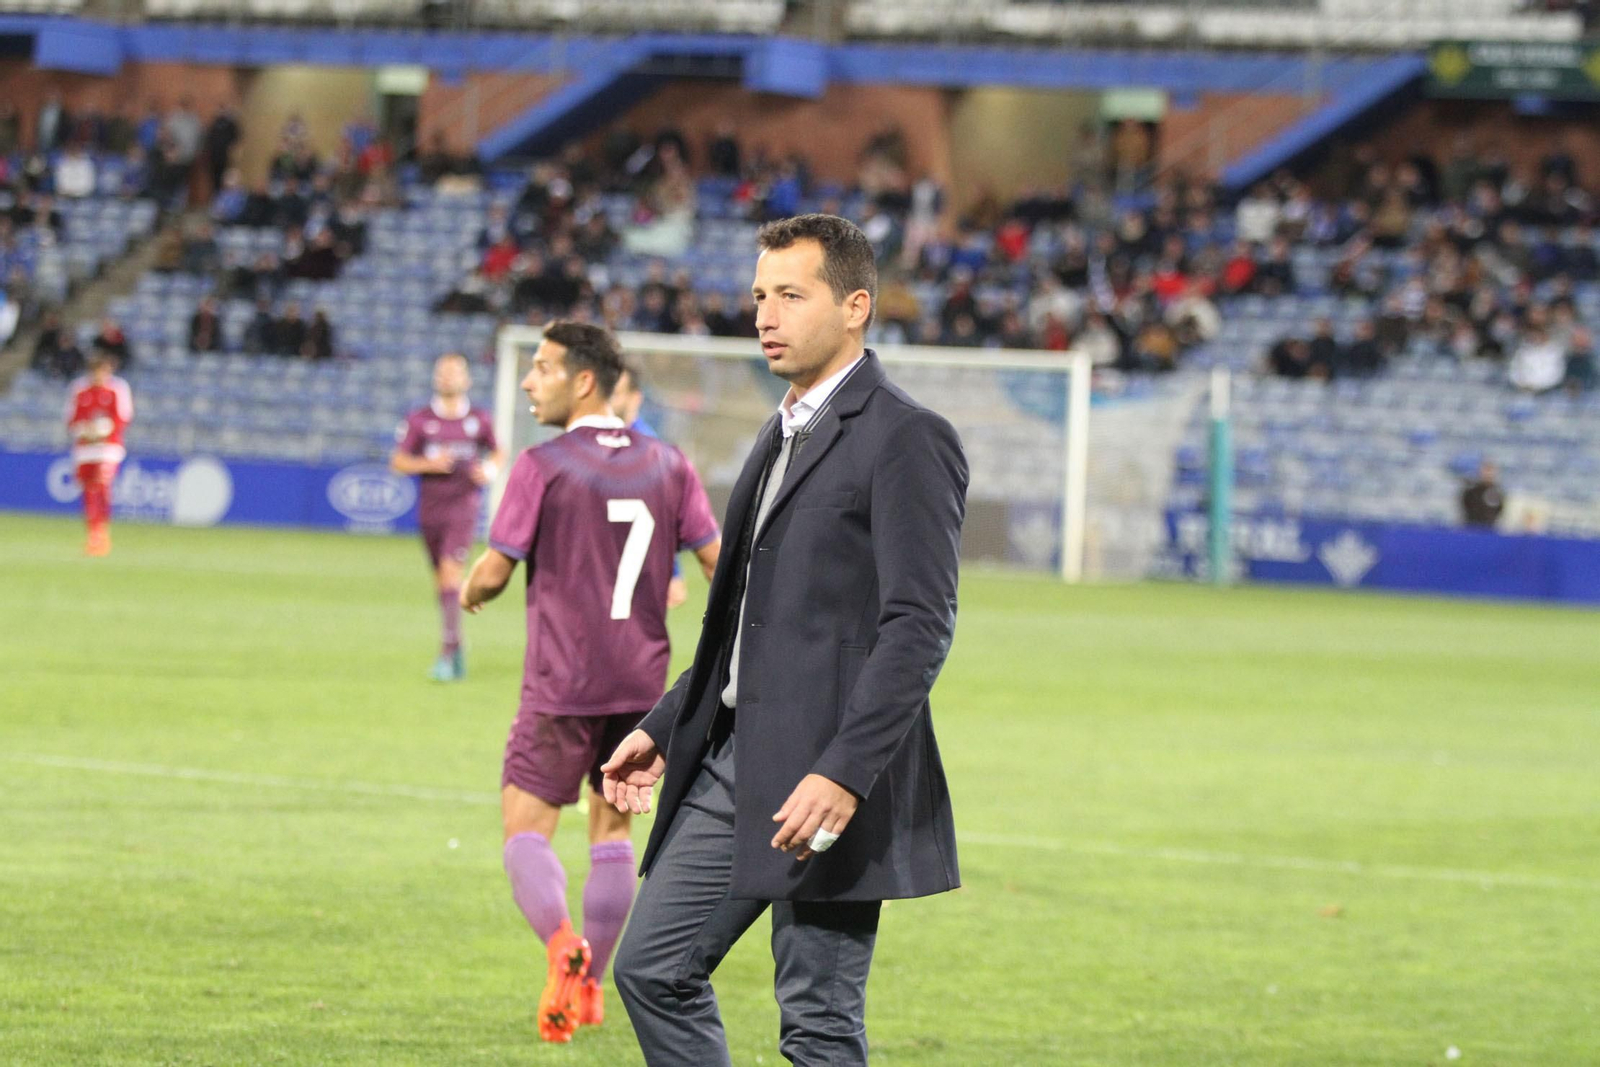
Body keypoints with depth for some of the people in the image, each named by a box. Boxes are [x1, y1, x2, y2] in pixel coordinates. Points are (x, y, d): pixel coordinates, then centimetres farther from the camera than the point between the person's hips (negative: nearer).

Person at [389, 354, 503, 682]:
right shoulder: (419, 420, 2)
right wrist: (429, 464, -14)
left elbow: (498, 452, 18)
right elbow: (398, 461, 3)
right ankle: (454, 647, 24)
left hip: (463, 507, -2)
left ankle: (448, 651, -17)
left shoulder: (479, 419, 3)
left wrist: (491, 469, -3)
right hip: (430, 509, 2)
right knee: (441, 578, 9)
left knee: (451, 572, -16)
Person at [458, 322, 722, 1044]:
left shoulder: (543, 468, -9)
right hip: (642, 684, 5)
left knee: (526, 830, -2)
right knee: (613, 830, 16)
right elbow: (719, 561, 6)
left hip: (562, 686, -5)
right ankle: (589, 986, 17)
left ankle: (562, 944, -28)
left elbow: (493, 572, -7)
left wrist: (470, 594, 15)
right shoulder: (668, 466, 6)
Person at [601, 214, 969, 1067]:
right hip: (733, 763, 9)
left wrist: (843, 775, -26)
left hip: (825, 779, -9)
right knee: (653, 967, 7)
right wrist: (664, 728, 19)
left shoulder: (904, 440, -11)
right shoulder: (781, 436, 18)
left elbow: (918, 627, -18)